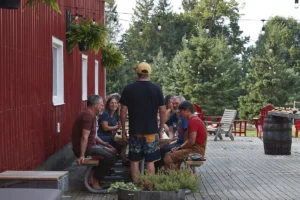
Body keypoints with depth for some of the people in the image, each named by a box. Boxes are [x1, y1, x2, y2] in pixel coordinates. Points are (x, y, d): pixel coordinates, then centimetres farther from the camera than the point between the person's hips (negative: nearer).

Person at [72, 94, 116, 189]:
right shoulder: (88, 115, -19)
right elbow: (84, 137, -27)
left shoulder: (91, 115, 16)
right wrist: (82, 156, -30)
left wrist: (103, 143, 18)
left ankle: (93, 175, 13)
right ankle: (94, 181, -4)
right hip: (86, 148, -11)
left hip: (90, 146, 11)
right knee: (110, 158, -16)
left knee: (111, 154, 16)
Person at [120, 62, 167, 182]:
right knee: (150, 161, 5)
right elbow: (163, 111, -1)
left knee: (134, 161, 8)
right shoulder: (156, 89, -2)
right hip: (151, 131, 0)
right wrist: (161, 129, 9)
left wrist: (123, 129, 10)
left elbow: (123, 111, 0)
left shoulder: (128, 89, -1)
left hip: (134, 131, 1)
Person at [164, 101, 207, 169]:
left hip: (196, 151, -11)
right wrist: (179, 148, 6)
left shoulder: (193, 121, -15)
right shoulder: (194, 119, 18)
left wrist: (180, 147, -7)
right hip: (195, 149, 11)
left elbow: (191, 141, -21)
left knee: (167, 157, -18)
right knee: (169, 154, 12)